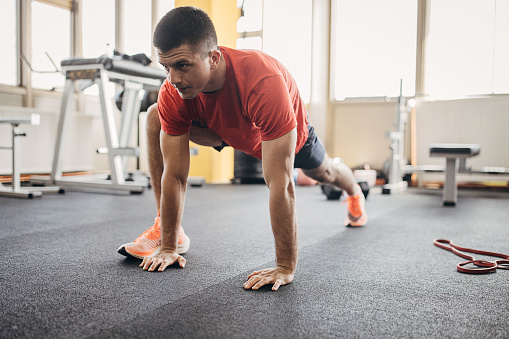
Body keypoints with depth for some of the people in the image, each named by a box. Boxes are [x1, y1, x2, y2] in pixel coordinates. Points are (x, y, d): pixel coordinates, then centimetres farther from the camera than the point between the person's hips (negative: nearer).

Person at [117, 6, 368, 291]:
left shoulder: (263, 81, -50)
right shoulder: (173, 94, -36)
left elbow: (279, 183, -47)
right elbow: (174, 175, -27)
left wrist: (286, 268, -42)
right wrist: (168, 247, -22)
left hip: (291, 131, -2)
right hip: (228, 130, 3)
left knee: (321, 172, 26)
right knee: (155, 119, -19)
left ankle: (354, 192, 67)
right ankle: (173, 236, -9)